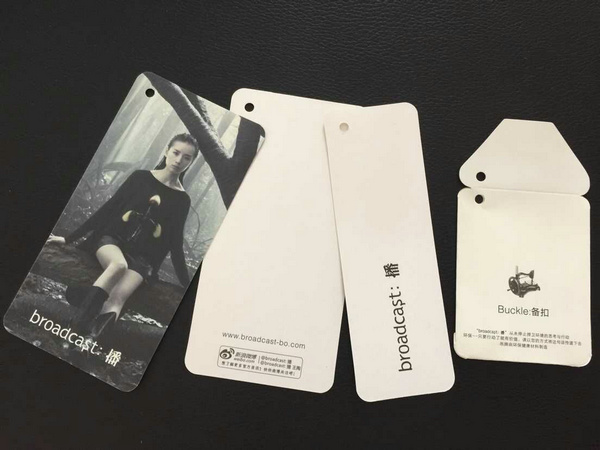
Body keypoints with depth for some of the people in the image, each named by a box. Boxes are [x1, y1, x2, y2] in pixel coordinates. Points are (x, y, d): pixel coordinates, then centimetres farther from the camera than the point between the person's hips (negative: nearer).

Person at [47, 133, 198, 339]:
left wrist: (187, 286, 7)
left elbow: (175, 243, 9)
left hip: (142, 258, 1)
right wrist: (70, 238, 4)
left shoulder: (182, 200, 6)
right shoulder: (140, 177, 4)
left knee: (117, 300, -28)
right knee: (119, 264, -37)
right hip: (112, 238, 0)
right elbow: (108, 208, 5)